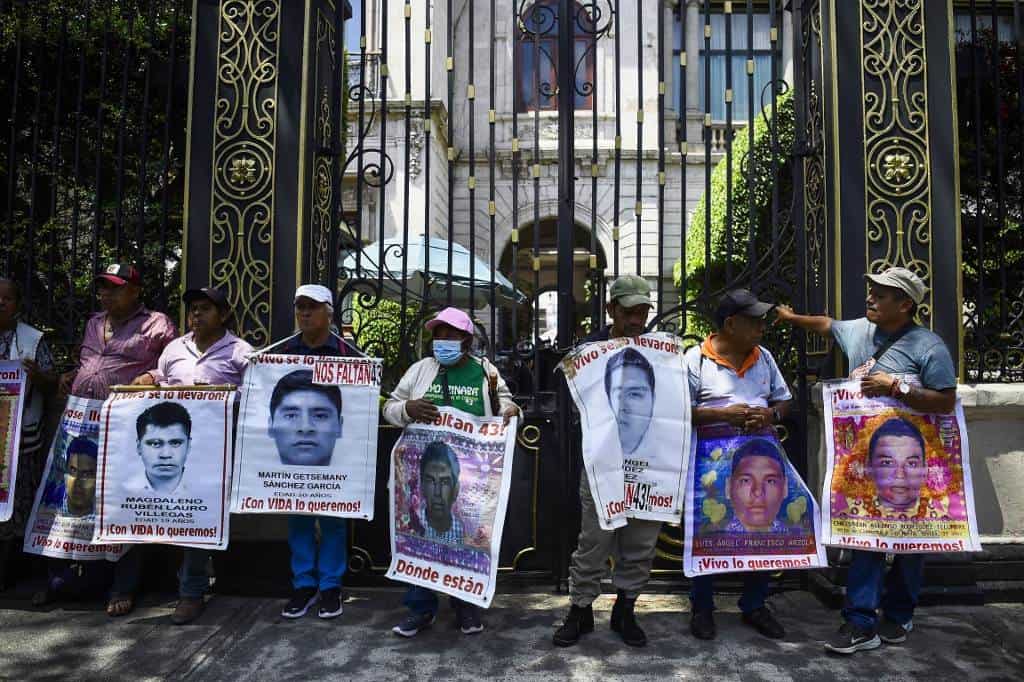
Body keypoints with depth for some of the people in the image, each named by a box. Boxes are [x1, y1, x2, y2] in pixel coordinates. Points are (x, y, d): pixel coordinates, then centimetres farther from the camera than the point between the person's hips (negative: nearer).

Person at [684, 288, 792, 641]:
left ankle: (754, 606, 29)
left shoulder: (764, 357, 11)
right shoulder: (696, 359, -7)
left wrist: (770, 414, -6)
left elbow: (784, 400, 16)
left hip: (759, 460, 5)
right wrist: (723, 414, -20)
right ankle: (702, 608, 21)